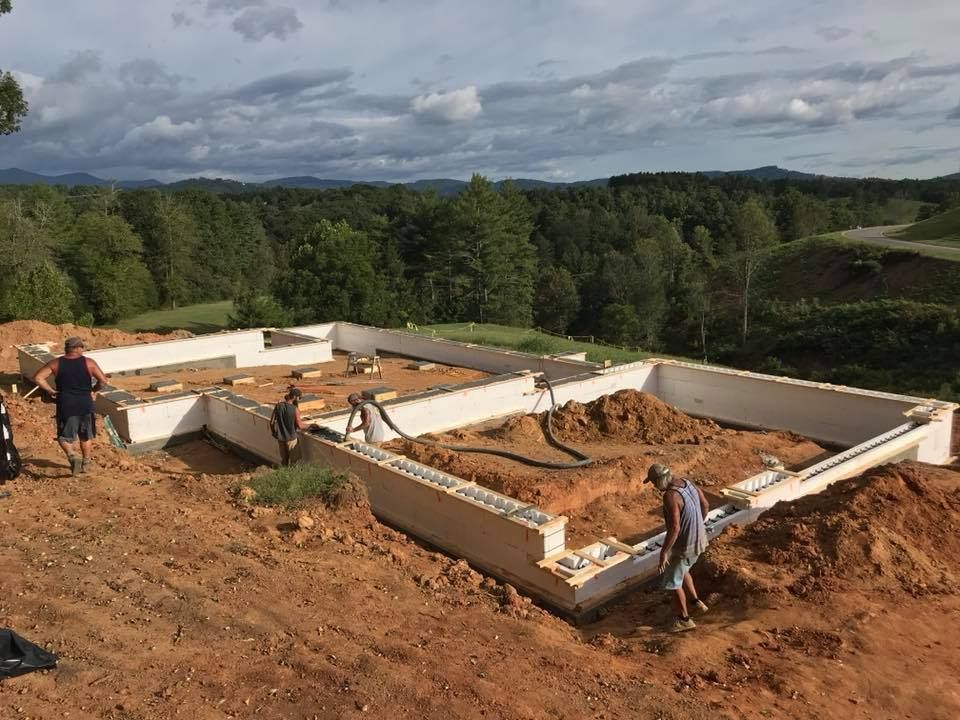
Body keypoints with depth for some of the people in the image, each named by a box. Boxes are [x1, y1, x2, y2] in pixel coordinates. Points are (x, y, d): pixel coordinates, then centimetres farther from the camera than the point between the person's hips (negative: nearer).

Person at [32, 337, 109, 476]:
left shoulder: (56, 363, 0)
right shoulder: (89, 363, -3)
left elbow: (38, 378, -4)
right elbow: (103, 380, -8)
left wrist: (51, 391, 5)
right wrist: (94, 390, 9)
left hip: (65, 406, -1)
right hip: (85, 405, 1)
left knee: (65, 437, 9)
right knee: (86, 436, 18)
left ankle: (72, 456, -17)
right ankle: (85, 463, 27)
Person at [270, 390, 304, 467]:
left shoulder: (278, 406, -6)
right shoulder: (295, 409, -19)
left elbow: (272, 422, 0)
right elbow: (300, 426, -16)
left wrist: (273, 433, 14)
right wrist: (302, 422, 6)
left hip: (280, 437, 4)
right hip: (291, 438, -4)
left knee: (283, 459, 18)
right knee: (293, 460, 10)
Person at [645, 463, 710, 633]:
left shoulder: (670, 496, -31)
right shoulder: (687, 483, -4)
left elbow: (674, 528, -34)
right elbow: (705, 505, 9)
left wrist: (663, 553, -25)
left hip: (684, 545, -9)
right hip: (697, 540, 9)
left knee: (673, 582, 12)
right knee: (681, 571, 32)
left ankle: (684, 619, 27)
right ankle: (696, 603, 38)